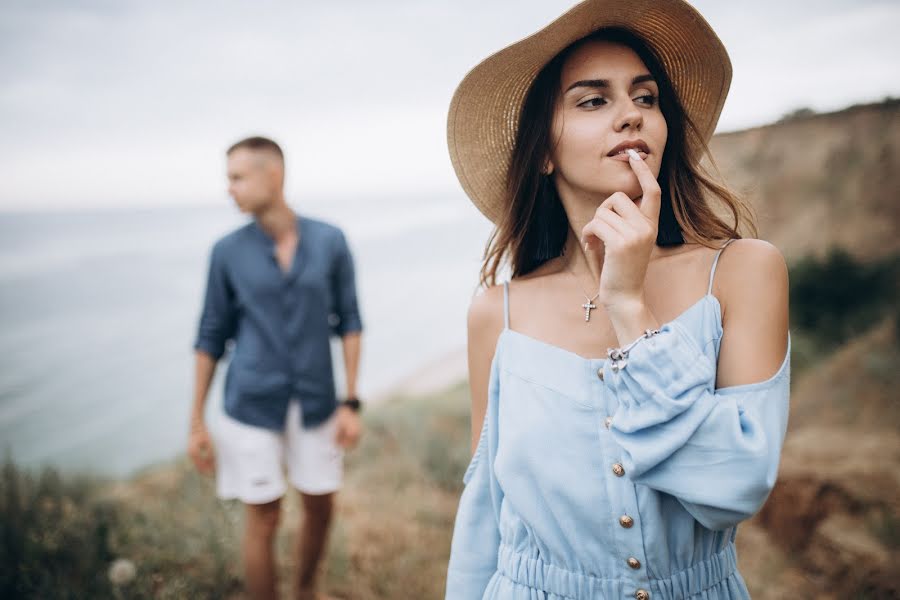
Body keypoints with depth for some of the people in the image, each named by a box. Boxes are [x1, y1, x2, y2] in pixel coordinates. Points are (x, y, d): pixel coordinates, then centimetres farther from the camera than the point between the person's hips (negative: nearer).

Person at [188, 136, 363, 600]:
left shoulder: (330, 242, -6)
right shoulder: (227, 252, -6)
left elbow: (348, 321, 0)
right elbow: (212, 336, 0)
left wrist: (351, 404, -5)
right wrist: (196, 422, 0)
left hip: (314, 403, 2)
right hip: (252, 406, -1)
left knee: (321, 509, 14)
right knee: (263, 521, 4)